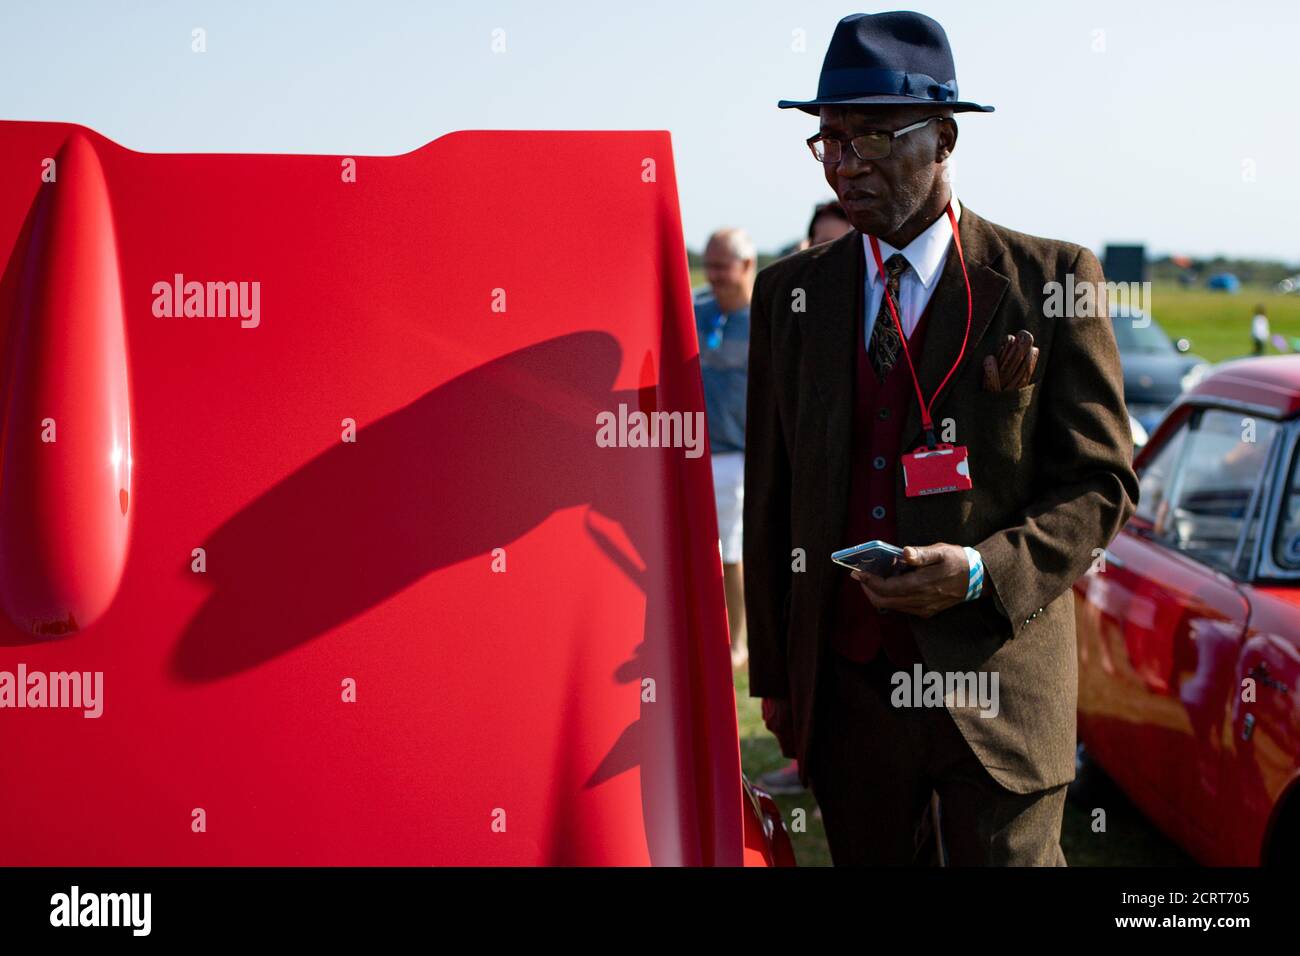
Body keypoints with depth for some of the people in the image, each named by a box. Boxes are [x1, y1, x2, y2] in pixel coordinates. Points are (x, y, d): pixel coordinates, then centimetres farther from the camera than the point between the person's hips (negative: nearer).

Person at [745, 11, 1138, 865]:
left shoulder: (1054, 281, -3)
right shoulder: (789, 291, 7)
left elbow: (1100, 482, -3)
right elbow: (771, 496, 10)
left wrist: (984, 570, -19)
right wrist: (772, 673, 10)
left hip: (997, 684, -3)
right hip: (843, 684, 3)